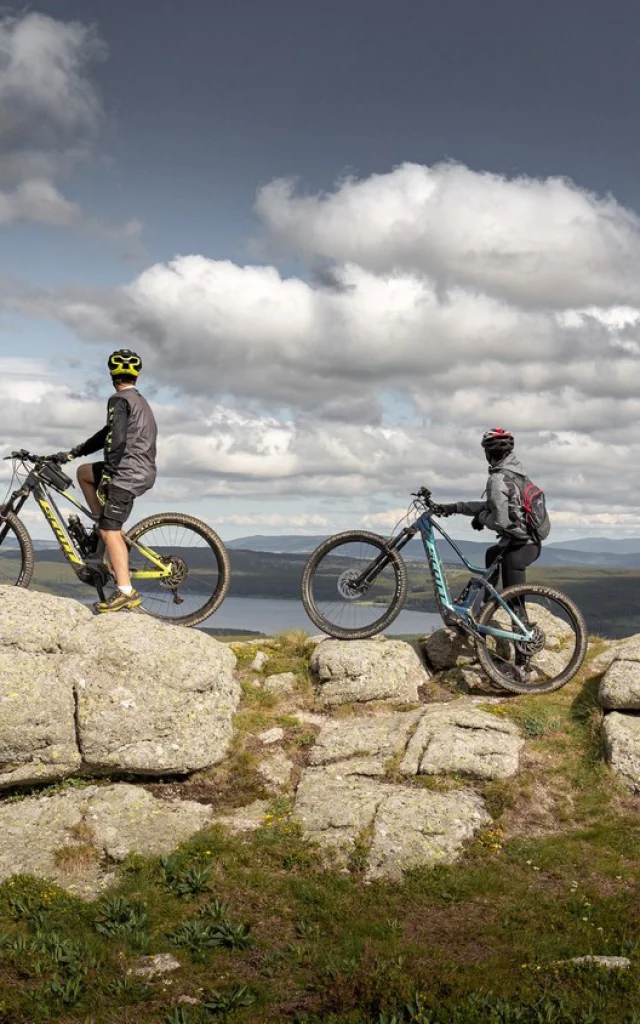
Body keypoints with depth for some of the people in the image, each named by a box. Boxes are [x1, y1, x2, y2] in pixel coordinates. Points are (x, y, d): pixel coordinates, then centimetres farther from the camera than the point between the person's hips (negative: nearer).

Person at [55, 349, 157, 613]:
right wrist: (72, 453, 19)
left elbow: (116, 440, -21)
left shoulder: (119, 400, -9)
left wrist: (106, 475, -19)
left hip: (128, 472, -9)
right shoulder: (140, 401, 21)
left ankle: (126, 592, -18)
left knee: (110, 531, -11)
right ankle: (105, 523, 18)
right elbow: (107, 434, 21)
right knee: (84, 472, 24)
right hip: (144, 470, 9)